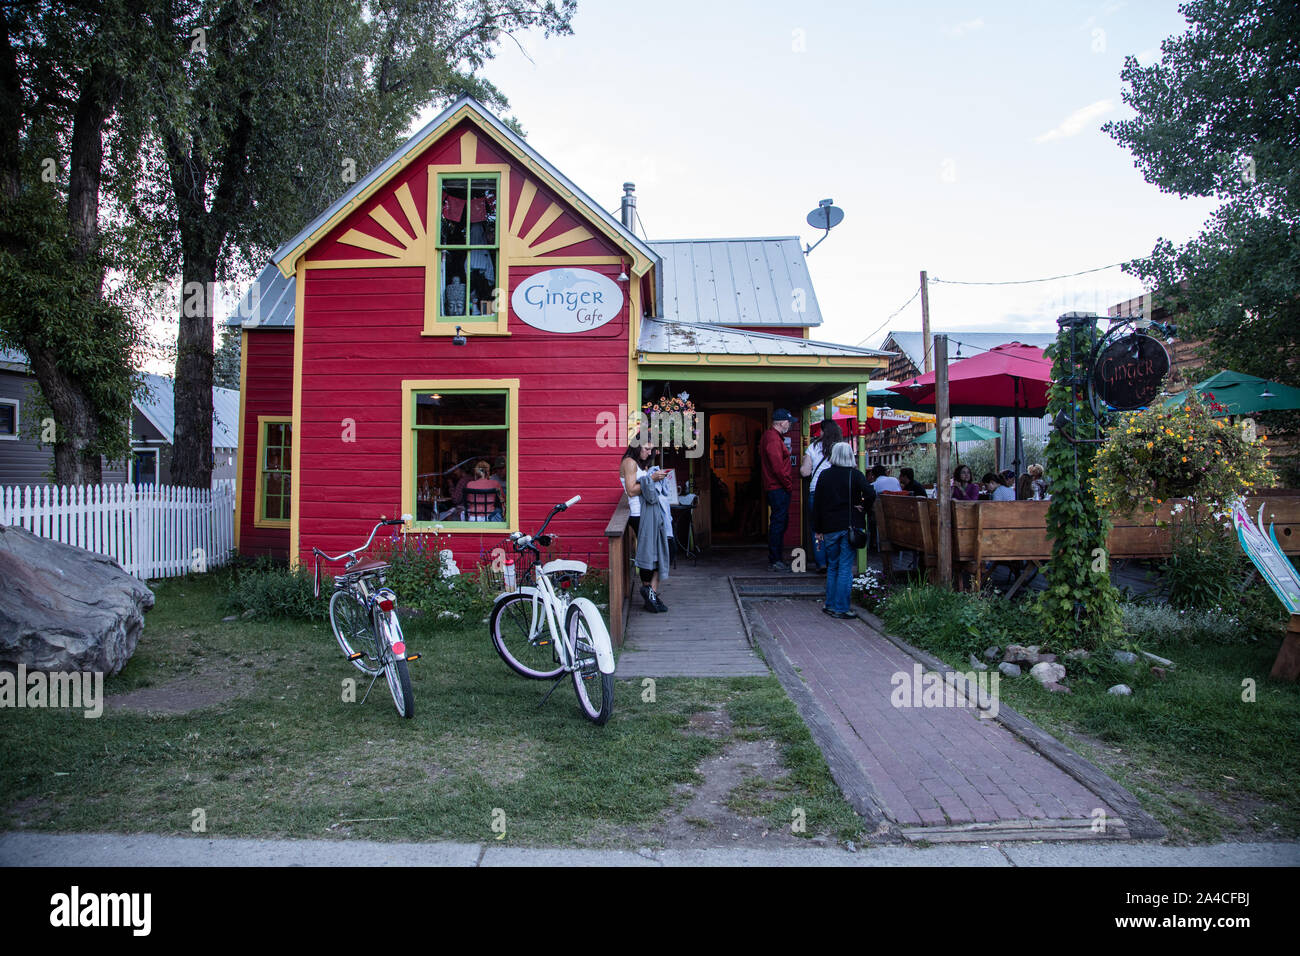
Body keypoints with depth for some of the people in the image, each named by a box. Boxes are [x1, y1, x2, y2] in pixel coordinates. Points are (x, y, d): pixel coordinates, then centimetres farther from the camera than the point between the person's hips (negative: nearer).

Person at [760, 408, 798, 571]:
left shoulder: (771, 436, 19)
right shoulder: (773, 438, -16)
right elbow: (777, 467, -21)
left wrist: (785, 451, 12)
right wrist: (788, 484, -14)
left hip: (776, 488, 11)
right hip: (779, 488, -11)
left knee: (780, 522, 14)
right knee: (778, 522, -8)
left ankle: (775, 560, 20)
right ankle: (774, 561, -4)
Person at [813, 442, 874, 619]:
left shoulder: (824, 476, 4)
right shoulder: (855, 475, -4)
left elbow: (817, 504, 5)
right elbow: (870, 494, -19)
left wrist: (818, 529, 11)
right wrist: (863, 510, -1)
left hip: (829, 527, 3)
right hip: (850, 526, -3)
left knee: (832, 566, 15)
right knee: (845, 568, 0)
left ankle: (830, 604, 18)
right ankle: (840, 608, 0)